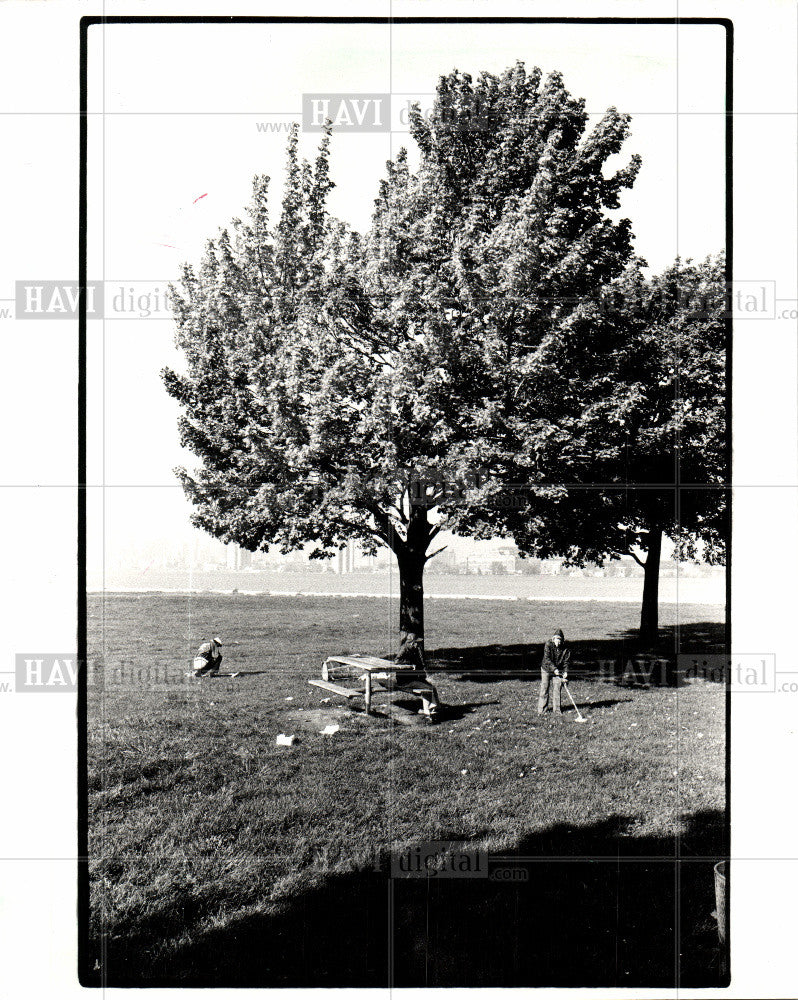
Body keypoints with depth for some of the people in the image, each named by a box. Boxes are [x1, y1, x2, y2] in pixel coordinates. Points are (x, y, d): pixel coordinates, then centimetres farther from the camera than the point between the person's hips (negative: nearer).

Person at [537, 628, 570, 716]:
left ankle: (557, 709, 13)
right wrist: (554, 669, -27)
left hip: (558, 671, 2)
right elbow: (547, 659, -20)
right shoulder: (548, 644, -17)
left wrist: (565, 671, -19)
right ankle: (541, 709, 9)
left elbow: (566, 661, -5)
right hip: (546, 669, -1)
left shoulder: (565, 648, -10)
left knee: (557, 690, 1)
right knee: (544, 688, 0)